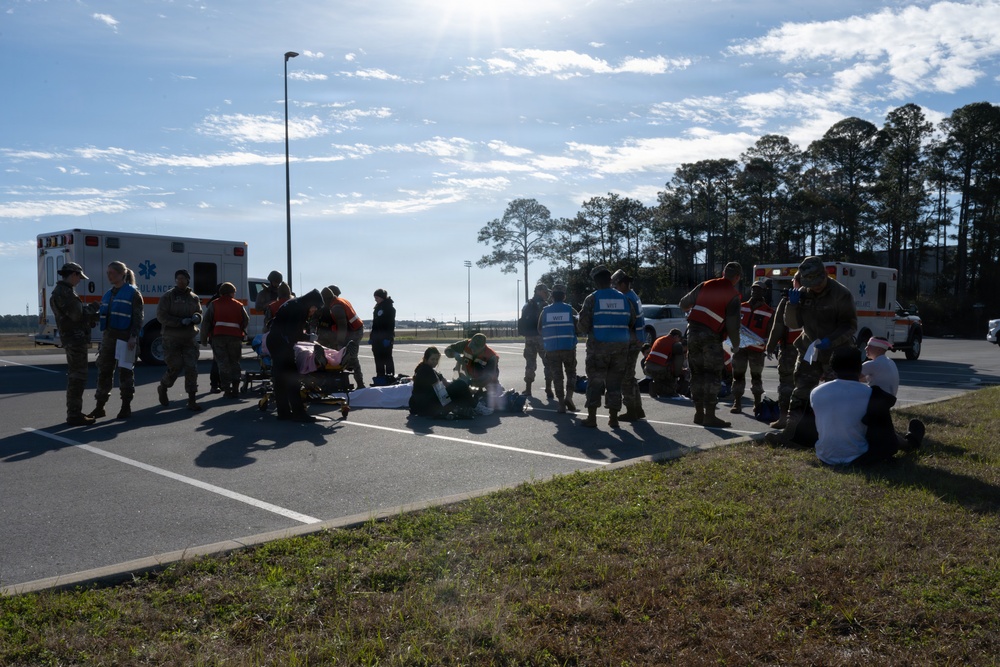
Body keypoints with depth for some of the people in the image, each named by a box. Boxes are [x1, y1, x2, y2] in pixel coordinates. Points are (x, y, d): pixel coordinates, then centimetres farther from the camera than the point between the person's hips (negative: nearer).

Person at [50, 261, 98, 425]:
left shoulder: (65, 291, 18)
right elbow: (77, 315, -21)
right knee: (77, 378, -8)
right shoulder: (64, 292, -14)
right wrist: (92, 310, -3)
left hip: (74, 339, 11)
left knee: (74, 377, 15)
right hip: (75, 339, -11)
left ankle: (74, 412, 23)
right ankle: (74, 415, -5)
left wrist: (90, 312, 5)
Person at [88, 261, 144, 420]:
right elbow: (102, 316, 19)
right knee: (103, 371, 7)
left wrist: (133, 336, -19)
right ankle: (100, 407, 14)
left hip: (125, 338, -7)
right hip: (108, 337, 7)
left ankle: (126, 407, 8)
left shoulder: (132, 293, -4)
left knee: (125, 371, 0)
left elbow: (137, 317, -10)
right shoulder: (108, 294, 17)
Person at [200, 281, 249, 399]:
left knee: (223, 363, 3)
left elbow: (206, 322, 3)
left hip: (218, 336, -1)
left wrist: (204, 339, 7)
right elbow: (246, 321, 11)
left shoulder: (214, 304, 7)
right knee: (234, 363, 12)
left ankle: (227, 390, -4)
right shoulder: (239, 305, 11)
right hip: (235, 337, 1)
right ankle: (235, 390, 7)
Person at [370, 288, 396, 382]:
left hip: (385, 338, -8)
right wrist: (371, 336, 17)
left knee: (387, 358, -8)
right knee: (378, 358, 8)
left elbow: (391, 324, -14)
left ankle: (390, 376, -6)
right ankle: (380, 377, 13)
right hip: (377, 338, 8)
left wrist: (388, 337, -20)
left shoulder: (389, 308, -7)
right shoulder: (377, 307, 18)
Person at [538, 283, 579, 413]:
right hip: (569, 348, -1)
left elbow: (539, 329, 8)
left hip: (551, 349, 1)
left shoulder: (545, 311, 2)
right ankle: (569, 396, -7)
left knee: (557, 376, 7)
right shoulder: (570, 310, -1)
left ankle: (561, 403, 4)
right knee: (571, 373, 12)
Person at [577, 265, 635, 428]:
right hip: (620, 346, 4)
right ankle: (613, 418, 11)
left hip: (599, 346, -4)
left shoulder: (592, 298, -6)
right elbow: (631, 321, 8)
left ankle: (591, 418, 3)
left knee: (595, 382, 3)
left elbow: (583, 325, -9)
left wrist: (581, 330, 14)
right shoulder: (623, 298, 7)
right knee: (614, 382, 10)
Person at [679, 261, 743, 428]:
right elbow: (732, 325, -5)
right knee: (713, 375, 0)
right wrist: (736, 344, 11)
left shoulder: (705, 285, 11)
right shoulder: (733, 295, -2)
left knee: (697, 373, 12)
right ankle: (710, 416, -3)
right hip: (711, 336, -5)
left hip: (693, 332, 5)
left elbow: (684, 303, 16)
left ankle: (699, 413, 19)